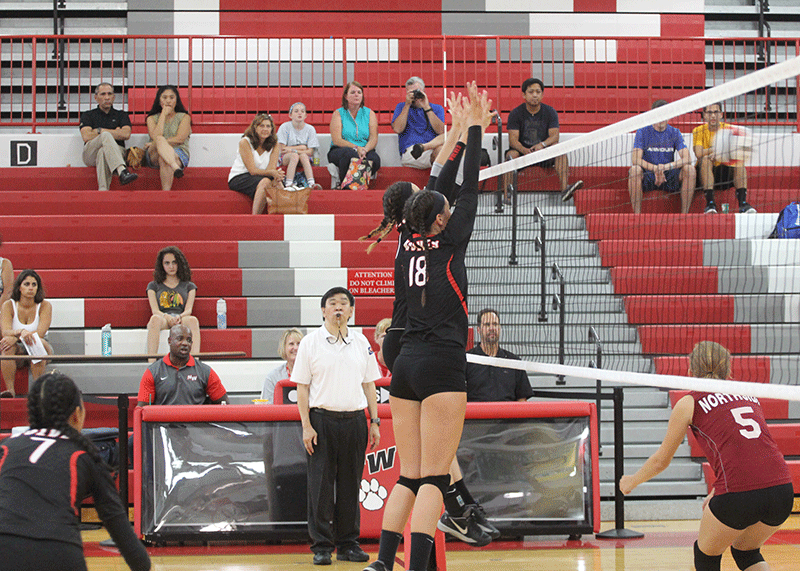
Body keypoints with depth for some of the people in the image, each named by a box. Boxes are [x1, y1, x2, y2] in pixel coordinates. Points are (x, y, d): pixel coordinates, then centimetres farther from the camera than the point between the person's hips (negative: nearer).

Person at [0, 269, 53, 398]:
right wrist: (21, 332, -41)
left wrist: (16, 338, -31)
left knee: (40, 342, -34)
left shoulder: (44, 306, -5)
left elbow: (40, 333, -18)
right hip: (17, 354, 0)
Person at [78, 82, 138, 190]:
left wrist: (100, 131, 2)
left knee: (103, 152, -37)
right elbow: (86, 137, 0)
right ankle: (122, 172, -57)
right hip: (91, 155, 0)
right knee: (106, 136, -33)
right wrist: (115, 133, 4)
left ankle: (103, 190, -59)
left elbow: (126, 135, 1)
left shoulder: (121, 115, 22)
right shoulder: (88, 115, 19)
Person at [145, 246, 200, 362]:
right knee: (155, 319, -40)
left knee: (193, 320, -37)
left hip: (182, 319, 1)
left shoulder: (189, 286, 24)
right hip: (163, 319, -1)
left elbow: (188, 310, 8)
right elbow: (155, 310, 7)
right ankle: (151, 362, -51)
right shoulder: (153, 286, 23)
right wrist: (166, 317, -18)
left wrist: (179, 317, -18)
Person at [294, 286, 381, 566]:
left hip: (355, 420, 3)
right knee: (321, 485, -3)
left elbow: (369, 384, 15)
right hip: (321, 420, -3)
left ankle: (348, 543, 13)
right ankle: (322, 546, 3)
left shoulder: (360, 342, 10)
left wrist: (374, 421, 9)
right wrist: (306, 426, -7)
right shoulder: (310, 342, 1)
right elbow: (302, 387, 0)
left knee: (350, 485, 6)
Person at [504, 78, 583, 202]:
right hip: (522, 152, -1)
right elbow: (513, 139, -11)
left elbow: (554, 136, -7)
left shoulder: (550, 112, 4)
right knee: (511, 154, -33)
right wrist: (525, 150, -33)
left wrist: (542, 144, -30)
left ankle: (565, 189, -44)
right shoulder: (515, 113, -1)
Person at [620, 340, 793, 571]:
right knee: (746, 552, 29)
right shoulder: (749, 396, 23)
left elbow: (661, 460, 22)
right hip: (782, 489, 5)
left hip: (739, 495, -4)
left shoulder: (689, 403, 10)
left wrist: (631, 481, 40)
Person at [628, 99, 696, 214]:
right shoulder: (643, 132, -3)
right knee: (635, 169, -34)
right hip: (647, 176, -2)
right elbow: (635, 160, -14)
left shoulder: (674, 133, 3)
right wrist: (655, 168, -30)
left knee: (689, 170, -25)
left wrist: (667, 166, -28)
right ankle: (637, 214, -29)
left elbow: (687, 159, -10)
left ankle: (684, 214, -21)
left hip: (669, 176, 2)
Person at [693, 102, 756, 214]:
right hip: (705, 172, -2)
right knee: (705, 159, -31)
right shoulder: (699, 131, -1)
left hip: (725, 173, 2)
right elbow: (698, 153, -19)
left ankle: (743, 203, -37)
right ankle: (710, 203, -40)